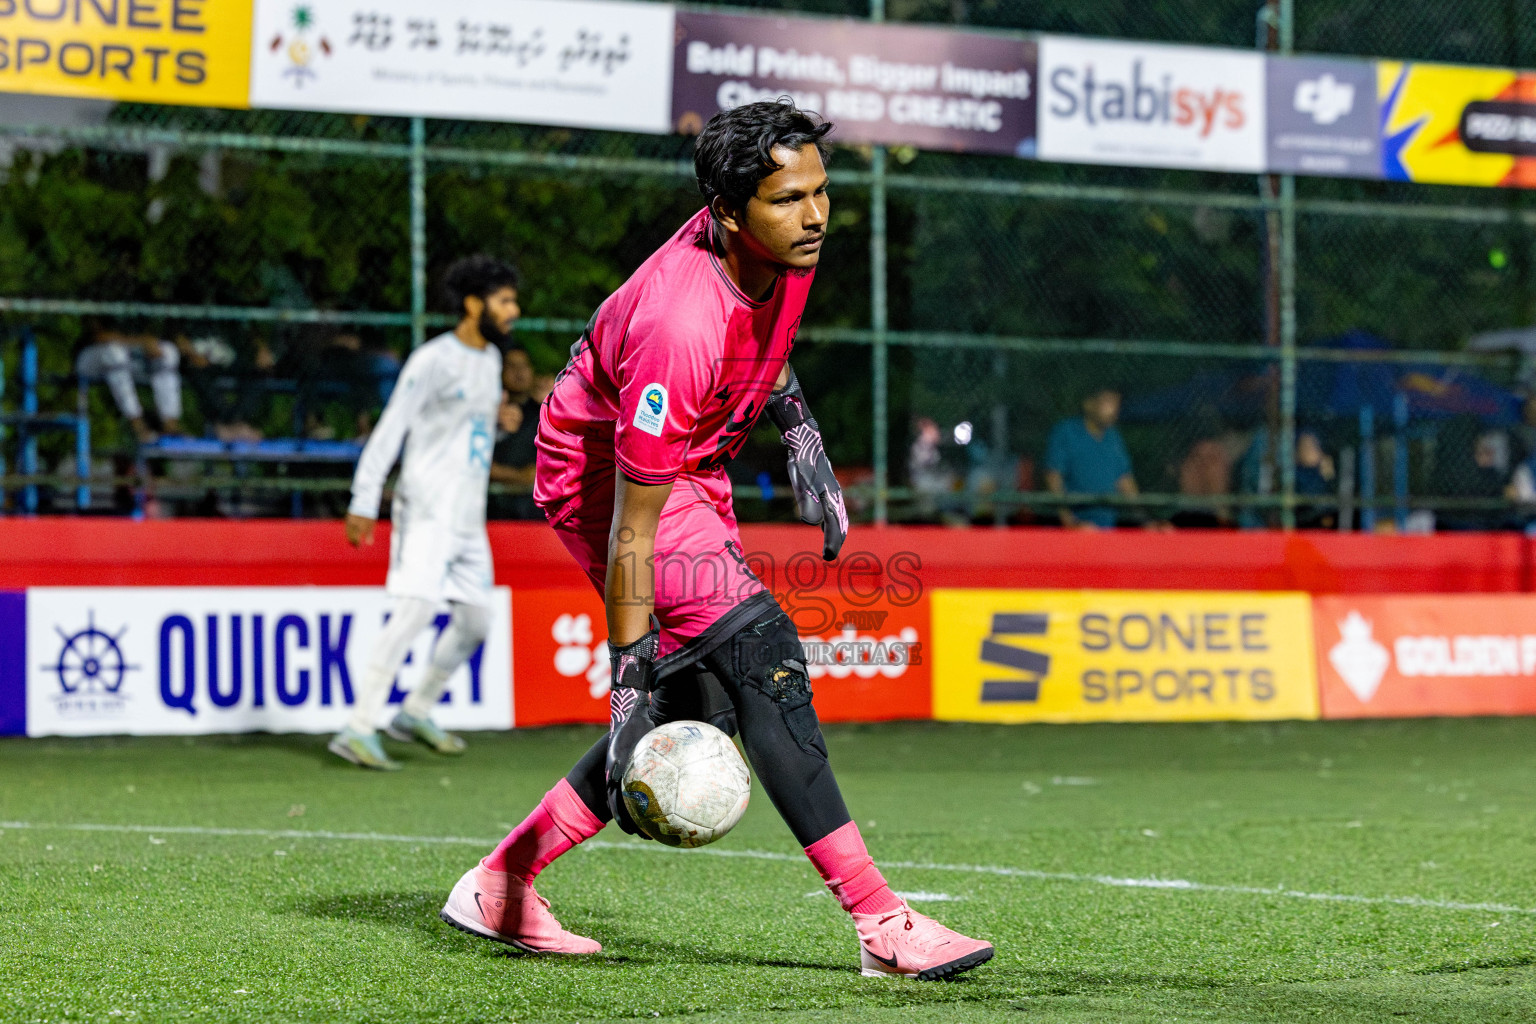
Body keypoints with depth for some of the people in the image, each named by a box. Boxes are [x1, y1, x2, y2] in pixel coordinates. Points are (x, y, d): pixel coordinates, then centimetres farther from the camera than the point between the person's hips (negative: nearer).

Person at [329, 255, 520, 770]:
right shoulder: (433, 360, -11)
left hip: (468, 516, 9)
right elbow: (390, 429, -14)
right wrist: (364, 503, -18)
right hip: (427, 509, -9)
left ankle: (416, 713, 28)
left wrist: (501, 420, 11)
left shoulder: (490, 359, 15)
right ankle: (359, 730, -21)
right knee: (416, 608, -20)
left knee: (475, 619, 11)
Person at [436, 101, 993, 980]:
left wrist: (802, 437, 3)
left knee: (697, 707, 9)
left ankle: (501, 884, 19)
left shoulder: (784, 251, -13)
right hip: (608, 476, -9)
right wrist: (627, 685, -31)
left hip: (694, 470, 9)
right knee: (764, 655, -21)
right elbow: (632, 534, -32)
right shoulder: (679, 328, -36)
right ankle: (882, 923, -21)